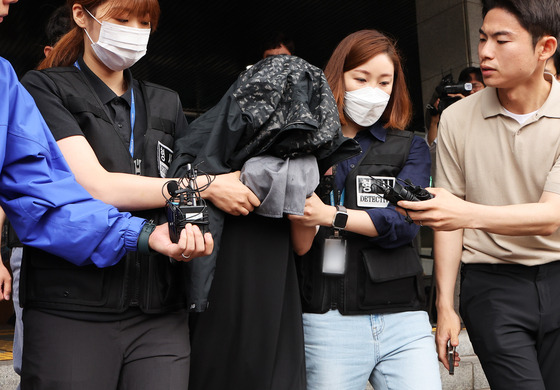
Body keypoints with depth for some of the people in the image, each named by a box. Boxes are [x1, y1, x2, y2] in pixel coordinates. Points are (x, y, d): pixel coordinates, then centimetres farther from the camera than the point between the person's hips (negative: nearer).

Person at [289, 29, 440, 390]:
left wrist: (332, 216, -17)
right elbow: (299, 245, 0)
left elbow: (403, 222, -6)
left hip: (402, 316, 1)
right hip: (327, 320, -1)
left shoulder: (410, 148, 11)